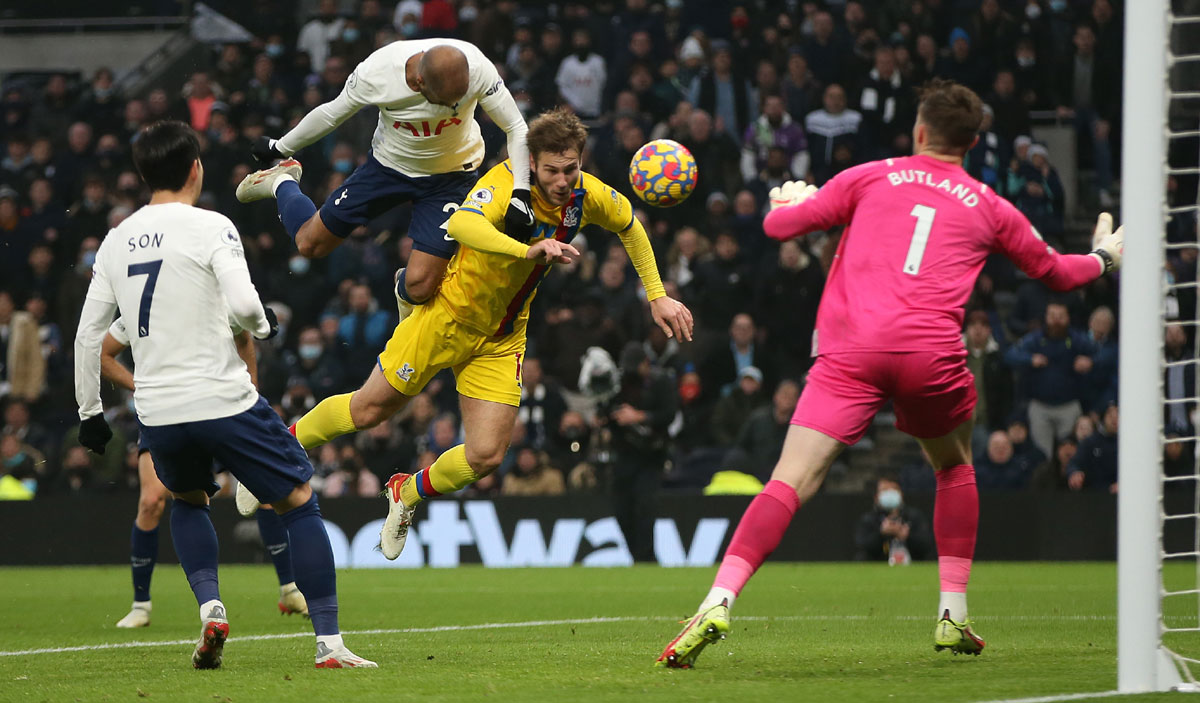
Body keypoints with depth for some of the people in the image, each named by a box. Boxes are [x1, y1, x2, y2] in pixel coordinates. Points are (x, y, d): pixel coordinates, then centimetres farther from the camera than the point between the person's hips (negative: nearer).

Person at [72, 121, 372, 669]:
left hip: (157, 413, 5)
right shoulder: (210, 227, -7)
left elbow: (88, 334, 13)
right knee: (298, 502, 8)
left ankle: (209, 606, 8)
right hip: (222, 400, -5)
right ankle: (328, 641, 0)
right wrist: (264, 325, 3)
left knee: (188, 499, 32)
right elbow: (243, 302, -20)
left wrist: (89, 412, 22)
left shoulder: (116, 241, 10)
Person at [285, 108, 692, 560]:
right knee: (369, 410, 6)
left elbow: (630, 227, 13)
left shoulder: (588, 196, -10)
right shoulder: (507, 183, -28)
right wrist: (529, 251, -63)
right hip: (451, 315, -5)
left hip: (503, 337, 5)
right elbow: (461, 224, -50)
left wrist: (656, 295, 11)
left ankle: (408, 493, 26)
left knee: (486, 456, -4)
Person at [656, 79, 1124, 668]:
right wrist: (1103, 260, 58)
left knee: (792, 482, -8)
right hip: (931, 354, 1)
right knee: (954, 468, 29)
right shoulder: (987, 207, 20)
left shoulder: (871, 178, 16)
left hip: (851, 353, -1)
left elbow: (779, 224, 16)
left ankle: (718, 603, -25)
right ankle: (953, 615, 24)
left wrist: (789, 202, 41)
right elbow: (1051, 269, 36)